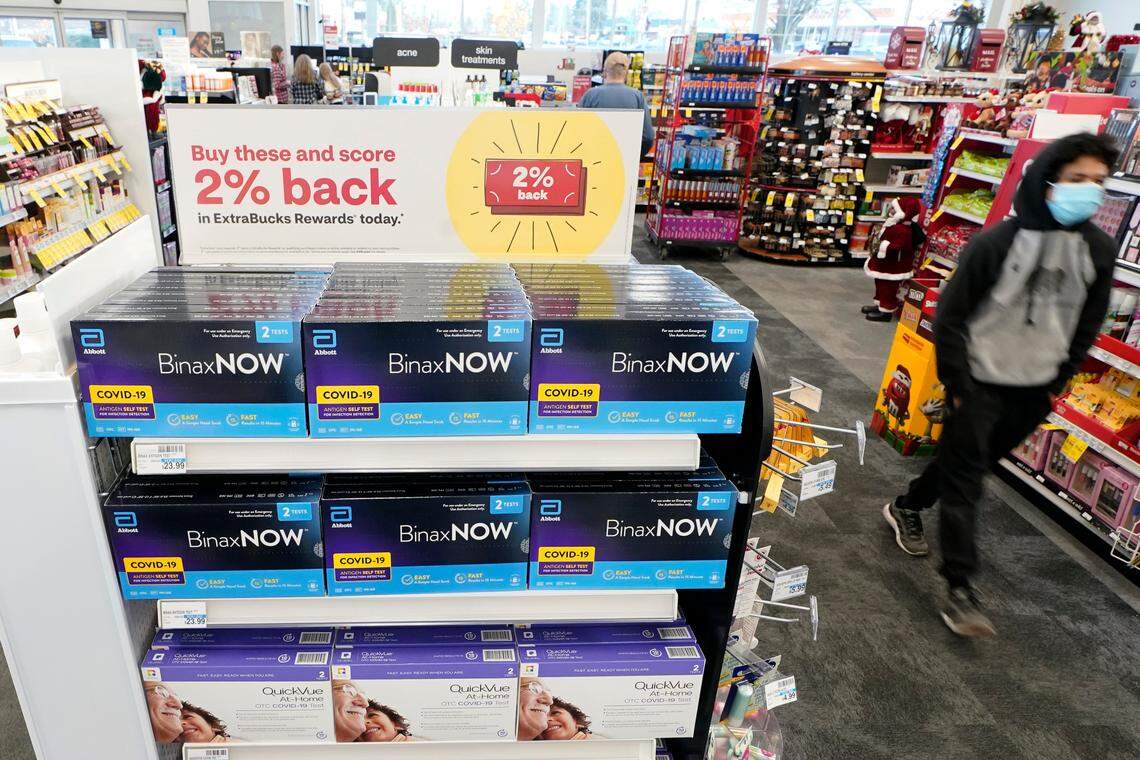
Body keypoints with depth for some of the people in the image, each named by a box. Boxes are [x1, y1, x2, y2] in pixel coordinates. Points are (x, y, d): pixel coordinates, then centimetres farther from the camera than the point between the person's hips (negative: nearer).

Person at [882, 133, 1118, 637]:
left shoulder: (1100, 251, -1)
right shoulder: (998, 242, -15)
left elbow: (1087, 325, 12)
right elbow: (951, 315, -11)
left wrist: (1059, 381, 10)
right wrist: (957, 383, -12)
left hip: (1035, 390, 5)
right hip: (980, 382, -5)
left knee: (968, 460, 17)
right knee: (965, 476, -3)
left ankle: (907, 509, 42)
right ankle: (960, 590, 2)